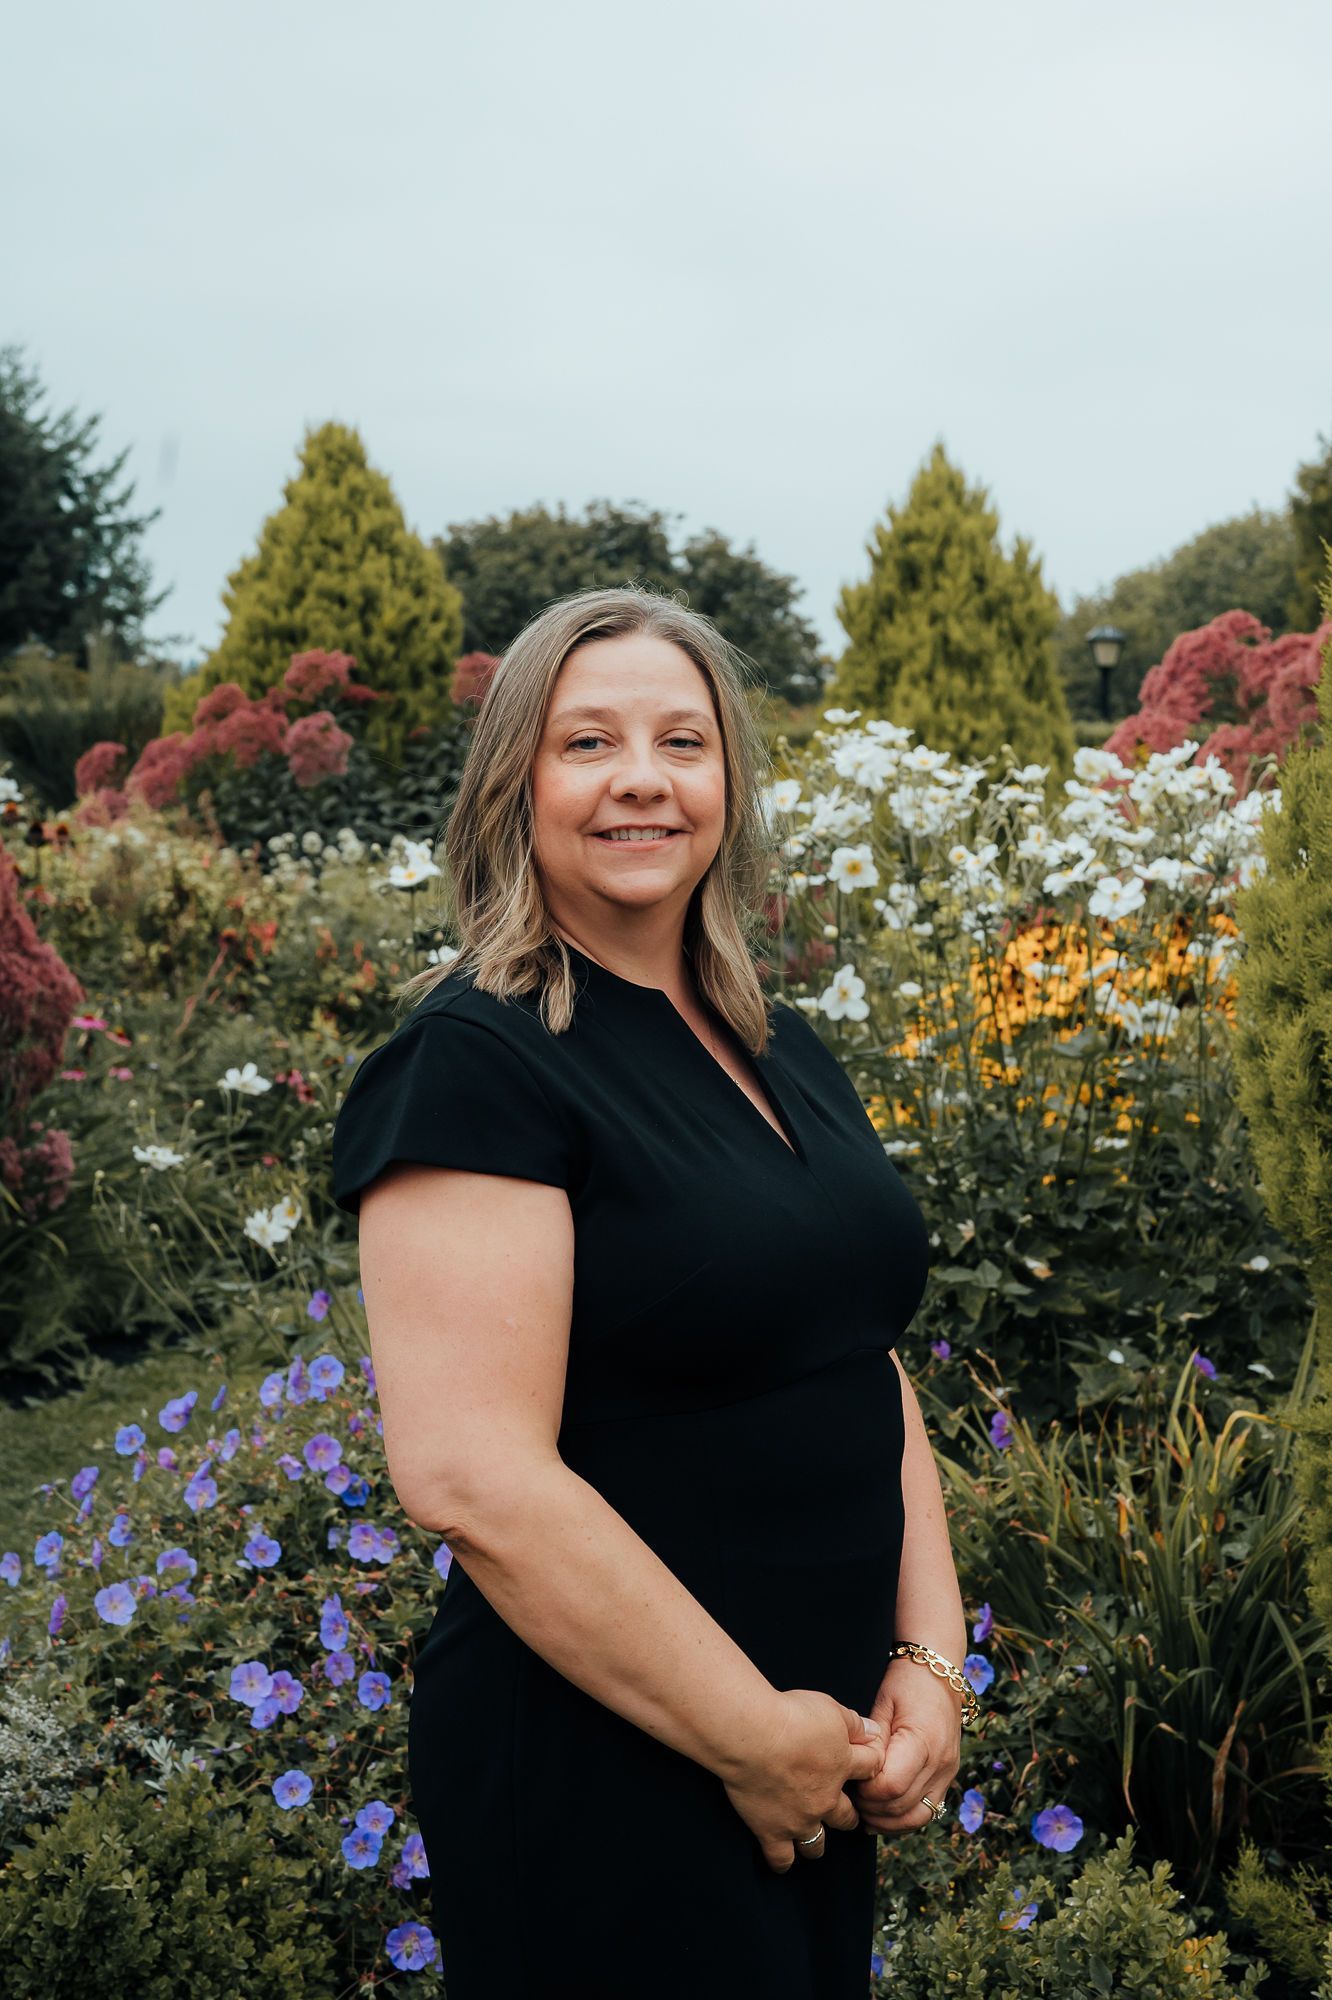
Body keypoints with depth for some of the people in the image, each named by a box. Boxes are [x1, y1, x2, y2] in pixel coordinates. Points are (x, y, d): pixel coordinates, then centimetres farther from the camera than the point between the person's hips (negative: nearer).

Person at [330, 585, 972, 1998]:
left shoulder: (785, 1054, 8)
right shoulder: (472, 1060, -17)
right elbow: (471, 1477, -23)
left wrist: (931, 1661, 0)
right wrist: (754, 1734, -17)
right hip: (602, 1774, -7)